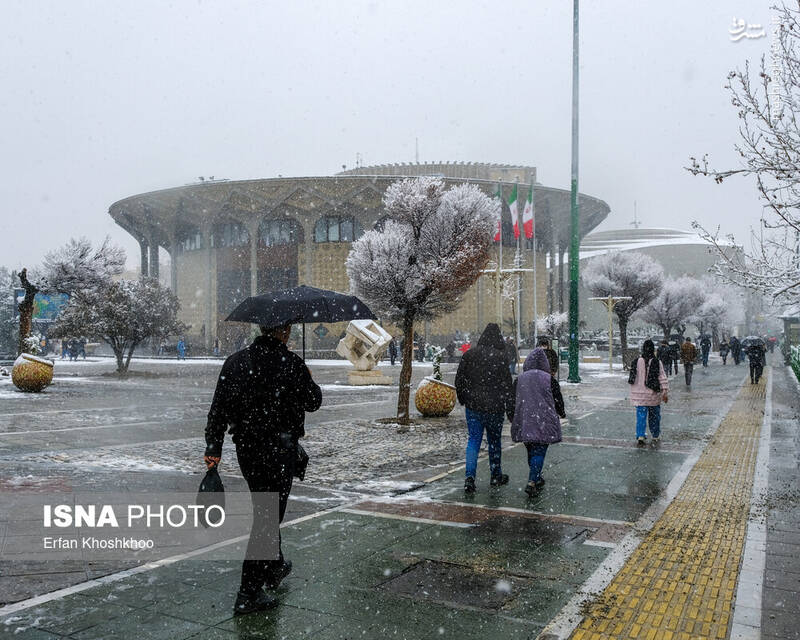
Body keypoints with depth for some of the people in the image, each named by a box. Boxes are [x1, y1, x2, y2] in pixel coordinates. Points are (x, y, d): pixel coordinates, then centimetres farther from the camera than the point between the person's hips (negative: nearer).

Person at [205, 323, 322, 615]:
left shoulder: (236, 361, 2)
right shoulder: (292, 364, -14)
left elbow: (218, 408, 1)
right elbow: (313, 402, -3)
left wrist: (213, 449, 6)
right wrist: (309, 381, 18)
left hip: (245, 449, 6)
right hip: (279, 451, -6)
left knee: (265, 510, 24)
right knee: (268, 517, 0)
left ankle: (274, 566, 42)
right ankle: (249, 593, 2)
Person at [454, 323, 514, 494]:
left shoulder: (469, 355, 0)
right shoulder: (501, 358, -11)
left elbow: (459, 381, 7)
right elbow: (507, 386, -9)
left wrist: (463, 400, 20)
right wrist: (510, 409, -3)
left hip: (473, 406, 2)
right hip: (494, 408, -2)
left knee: (474, 440, 6)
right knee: (494, 441, 14)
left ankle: (469, 476, -9)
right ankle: (496, 476, 27)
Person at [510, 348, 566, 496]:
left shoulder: (519, 379, 4)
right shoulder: (549, 379, -4)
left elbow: (512, 400, 8)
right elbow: (558, 400, 2)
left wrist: (514, 419, 21)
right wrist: (561, 413, 21)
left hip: (524, 423, 3)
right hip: (543, 423, -3)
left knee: (531, 451, 18)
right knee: (539, 452, -2)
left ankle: (537, 479, 29)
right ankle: (532, 482, -14)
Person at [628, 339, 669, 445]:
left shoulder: (637, 362, -3)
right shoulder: (657, 363, -10)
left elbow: (632, 378, 6)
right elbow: (663, 378, -11)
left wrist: (634, 391, 19)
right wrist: (665, 392, -6)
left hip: (639, 395, 1)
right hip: (654, 395, -1)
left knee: (641, 415, 3)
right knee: (654, 415, 14)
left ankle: (640, 436, -10)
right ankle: (655, 436, 25)